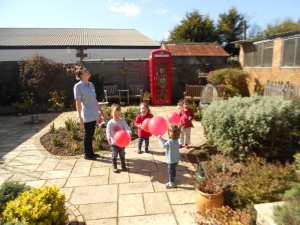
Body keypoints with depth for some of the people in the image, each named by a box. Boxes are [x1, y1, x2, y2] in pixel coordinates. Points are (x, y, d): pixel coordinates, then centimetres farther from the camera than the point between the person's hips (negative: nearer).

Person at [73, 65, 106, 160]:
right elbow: (78, 102, -14)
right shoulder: (78, 86, -12)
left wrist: (101, 110, 17)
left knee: (91, 134, 15)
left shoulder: (91, 84, 9)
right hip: (86, 114, -7)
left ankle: (91, 153, 28)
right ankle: (87, 154, 18)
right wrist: (79, 116, -17)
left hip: (93, 114, 7)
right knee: (87, 134, 4)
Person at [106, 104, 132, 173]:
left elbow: (126, 127, -18)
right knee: (114, 155, 9)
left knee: (122, 154, 18)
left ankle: (123, 165, 34)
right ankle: (114, 167, 25)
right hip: (114, 143, -2)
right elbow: (108, 131, -17)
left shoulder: (122, 121, -8)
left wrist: (129, 132, -41)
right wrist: (109, 138, -36)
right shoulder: (110, 123, -12)